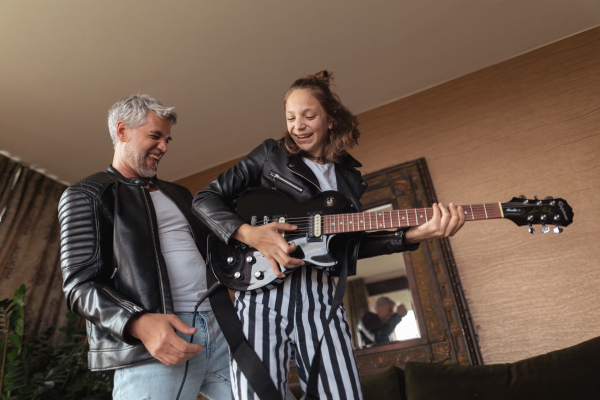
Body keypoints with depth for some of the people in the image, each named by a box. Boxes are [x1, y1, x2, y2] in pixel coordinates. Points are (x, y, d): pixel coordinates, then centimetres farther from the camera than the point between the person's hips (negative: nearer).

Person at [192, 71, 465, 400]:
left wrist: (415, 235, 2)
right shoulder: (270, 155, 6)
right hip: (262, 291, -2)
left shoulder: (349, 178, 15)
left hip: (320, 299, 3)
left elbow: (352, 244, 15)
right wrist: (249, 233, -15)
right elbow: (204, 199, 3)